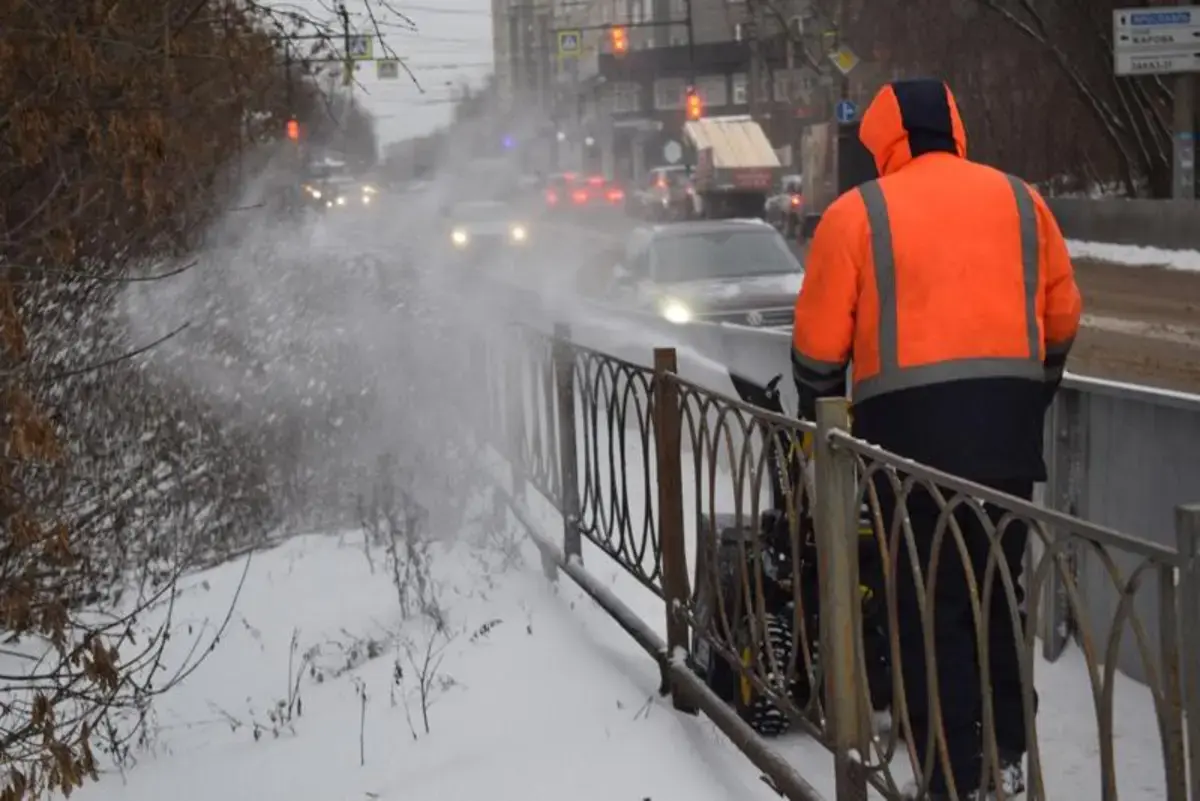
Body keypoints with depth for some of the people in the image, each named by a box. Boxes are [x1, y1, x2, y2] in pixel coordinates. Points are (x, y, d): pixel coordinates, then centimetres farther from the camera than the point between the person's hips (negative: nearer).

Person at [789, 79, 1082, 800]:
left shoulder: (858, 212, 0)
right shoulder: (1018, 198, 12)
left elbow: (820, 339, -1)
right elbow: (1062, 315, 15)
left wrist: (817, 417, 13)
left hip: (911, 418, -4)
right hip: (1009, 416, 4)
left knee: (930, 601, 2)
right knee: (999, 589, 16)